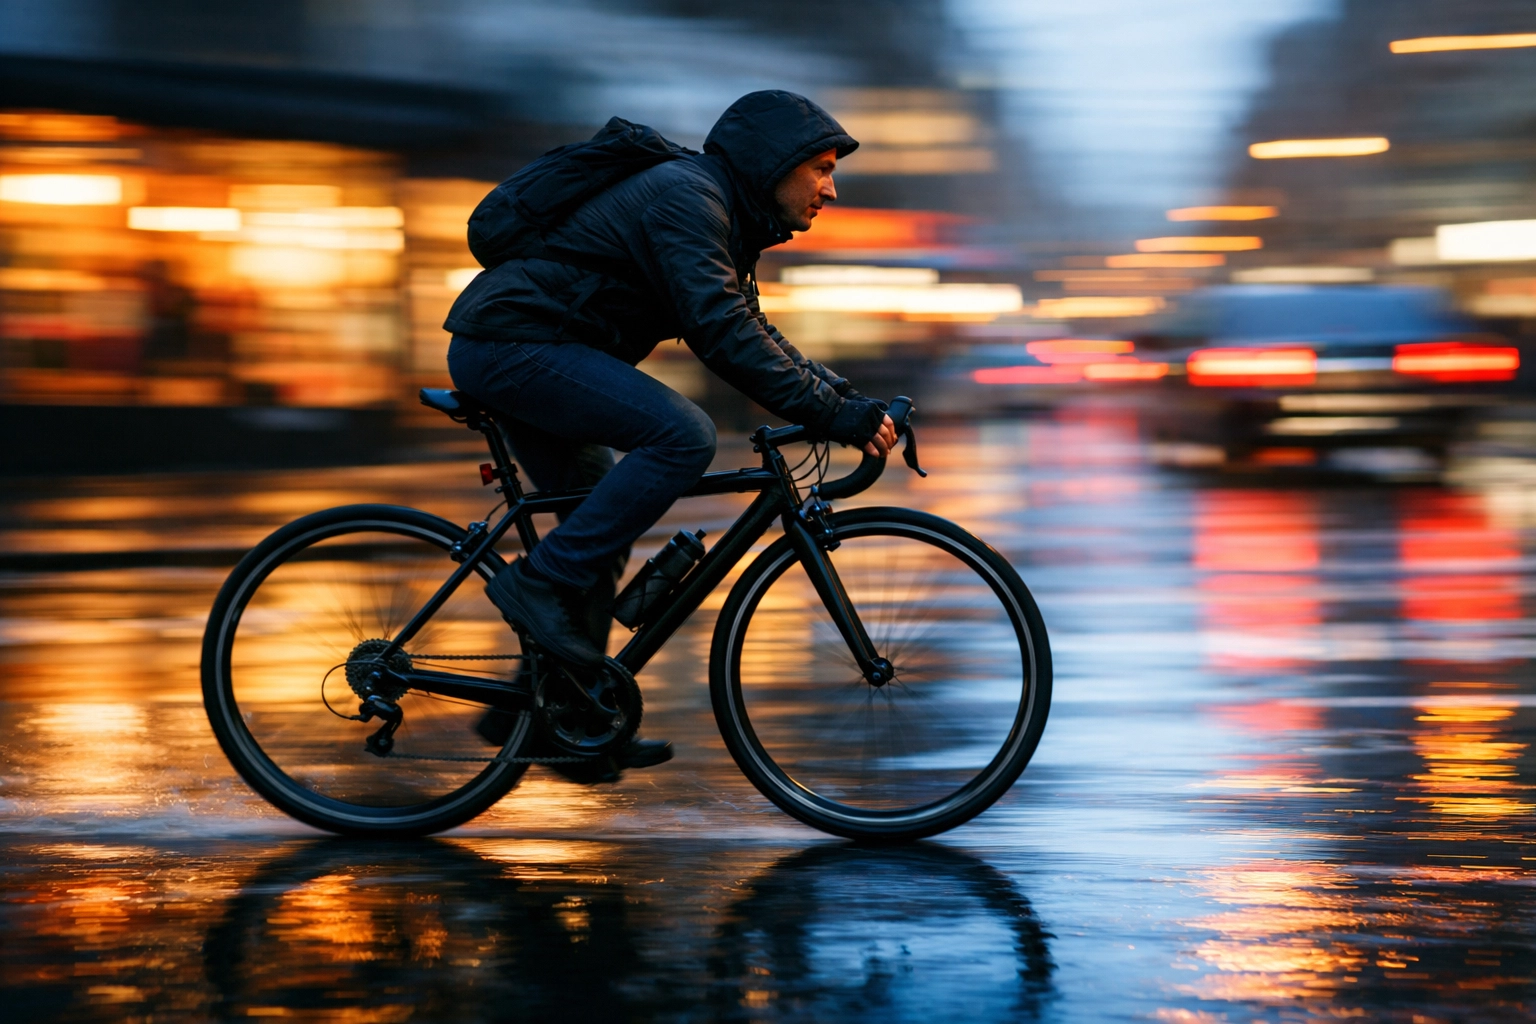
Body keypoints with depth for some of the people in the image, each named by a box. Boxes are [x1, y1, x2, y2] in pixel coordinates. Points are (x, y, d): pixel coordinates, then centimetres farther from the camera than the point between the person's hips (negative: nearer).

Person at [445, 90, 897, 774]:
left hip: (510, 351, 11)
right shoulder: (686, 198, -16)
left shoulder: (719, 214, 16)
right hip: (511, 342, -11)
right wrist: (831, 415, -27)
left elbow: (749, 333, 18)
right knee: (682, 436, -22)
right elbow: (720, 335, -26)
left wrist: (851, 401, 5)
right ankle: (541, 583, -15)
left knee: (603, 526, 13)